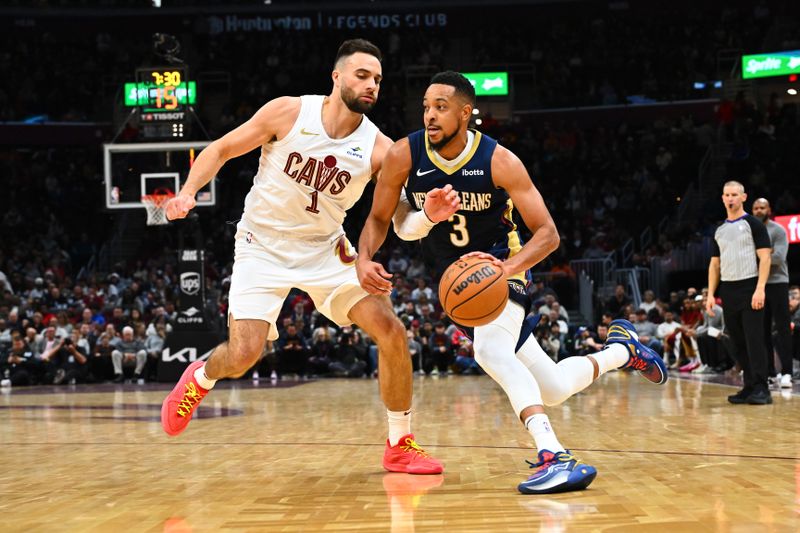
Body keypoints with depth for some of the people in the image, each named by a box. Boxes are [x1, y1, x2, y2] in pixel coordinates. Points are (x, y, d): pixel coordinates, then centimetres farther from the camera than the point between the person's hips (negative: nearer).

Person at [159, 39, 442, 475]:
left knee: (391, 331, -11)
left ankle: (400, 446, 4)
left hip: (326, 249, 3)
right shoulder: (288, 112, -14)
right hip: (263, 247, -2)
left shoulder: (379, 149, -11)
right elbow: (221, 149, -4)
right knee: (244, 354, -16)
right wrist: (188, 192, -21)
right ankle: (201, 378, 23)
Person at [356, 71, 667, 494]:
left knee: (490, 350, -36)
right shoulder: (404, 155, -14)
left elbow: (548, 233, -21)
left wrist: (507, 268, -38)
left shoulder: (499, 161, -21)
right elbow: (380, 219, -4)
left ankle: (555, 457, -40)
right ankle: (621, 351, 33)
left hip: (499, 265, -3)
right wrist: (364, 259, -24)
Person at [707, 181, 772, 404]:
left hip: (749, 288, -6)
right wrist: (711, 294, 8)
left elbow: (765, 257, -8)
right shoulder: (719, 230, 15)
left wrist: (760, 289, -18)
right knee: (738, 342, 6)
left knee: (754, 339, -10)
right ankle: (749, 387, 12)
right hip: (728, 291, 6)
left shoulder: (753, 224, -2)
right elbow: (715, 264, 17)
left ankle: (761, 389, -9)